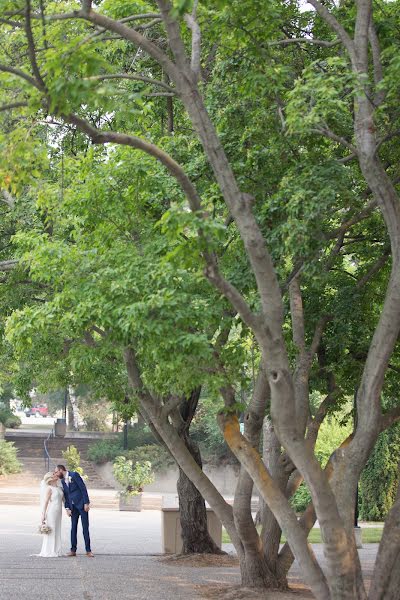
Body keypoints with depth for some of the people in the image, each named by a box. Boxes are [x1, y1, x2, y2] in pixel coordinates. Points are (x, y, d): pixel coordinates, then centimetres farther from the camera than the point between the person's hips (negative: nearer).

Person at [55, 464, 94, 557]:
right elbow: (65, 495, 13)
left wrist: (86, 503, -16)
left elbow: (83, 488, -12)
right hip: (73, 507, 6)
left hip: (82, 504, -6)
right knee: (73, 528, 3)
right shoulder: (63, 481, 11)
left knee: (85, 528, -4)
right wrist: (67, 508, 2)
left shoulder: (74, 475, -9)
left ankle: (88, 550, -1)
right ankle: (73, 550, 6)